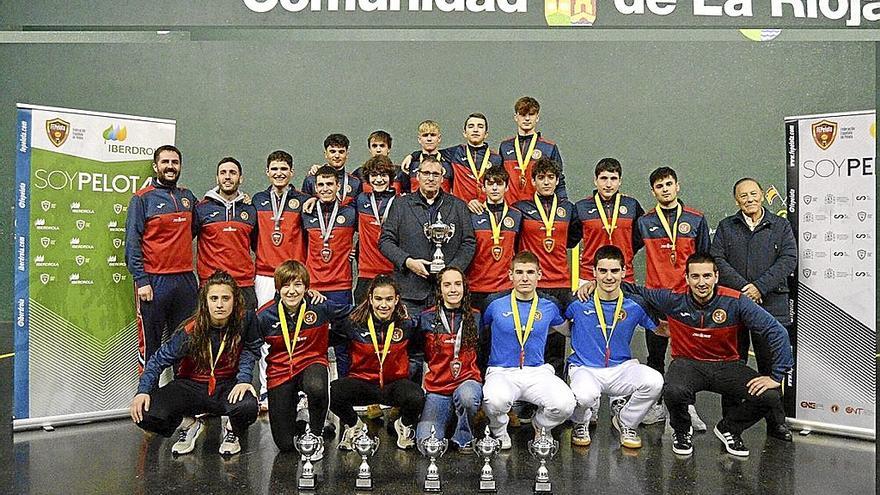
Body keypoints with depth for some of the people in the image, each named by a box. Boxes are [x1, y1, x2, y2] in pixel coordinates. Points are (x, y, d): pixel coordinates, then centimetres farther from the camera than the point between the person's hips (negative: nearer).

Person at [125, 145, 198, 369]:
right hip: (154, 281, -5)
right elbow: (132, 243, -6)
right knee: (150, 343, 3)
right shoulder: (142, 198, -2)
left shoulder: (188, 197, 13)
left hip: (186, 280, 5)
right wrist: (141, 281, -13)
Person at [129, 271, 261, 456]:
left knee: (248, 407, -35)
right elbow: (160, 359, -8)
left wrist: (244, 379, -13)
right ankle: (189, 425, 13)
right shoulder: (191, 331, -18)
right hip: (192, 385, 1)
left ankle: (233, 431, 5)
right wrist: (143, 390, -21)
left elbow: (250, 349, 2)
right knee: (145, 414, -21)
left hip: (228, 385, 0)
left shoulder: (245, 320, -17)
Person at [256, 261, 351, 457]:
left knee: (316, 388, -41)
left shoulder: (320, 307, -13)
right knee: (285, 444, -2)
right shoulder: (265, 316, -12)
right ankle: (294, 405, 33)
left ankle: (315, 435, -9)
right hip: (280, 371, 1)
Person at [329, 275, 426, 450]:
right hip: (362, 382, 0)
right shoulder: (355, 323, -6)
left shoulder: (406, 324, -4)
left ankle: (404, 425, 8)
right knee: (331, 393, -29)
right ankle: (353, 424, 8)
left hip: (395, 383, 0)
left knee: (416, 398, -33)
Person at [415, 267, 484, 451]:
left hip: (467, 382, 0)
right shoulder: (426, 318, 2)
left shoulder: (475, 317, 5)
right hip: (436, 389, 0)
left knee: (467, 396, -38)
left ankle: (464, 439, -8)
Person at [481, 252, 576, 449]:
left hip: (538, 372, 2)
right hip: (501, 372, -2)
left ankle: (540, 426, 12)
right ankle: (499, 431, 2)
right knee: (496, 400, -37)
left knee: (565, 404, -26)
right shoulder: (496, 306, 4)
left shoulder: (549, 307, 9)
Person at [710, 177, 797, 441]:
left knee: (771, 364, 2)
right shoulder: (725, 227, 11)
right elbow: (717, 260, -1)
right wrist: (742, 287, -13)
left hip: (771, 305, 0)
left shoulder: (781, 226, 9)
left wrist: (760, 286, -14)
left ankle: (775, 421, 14)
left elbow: (789, 259, -2)